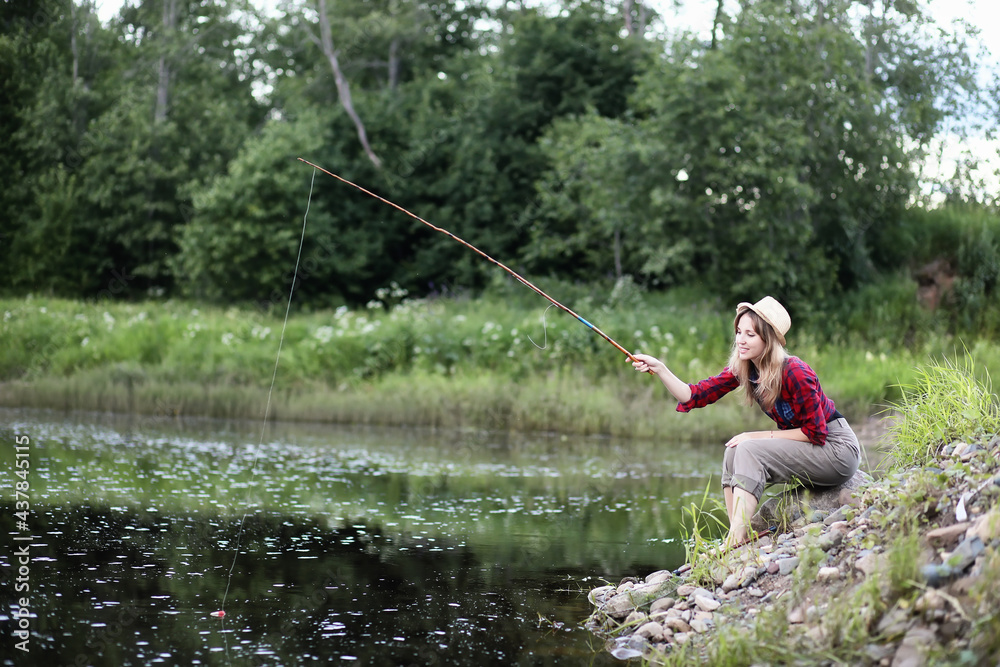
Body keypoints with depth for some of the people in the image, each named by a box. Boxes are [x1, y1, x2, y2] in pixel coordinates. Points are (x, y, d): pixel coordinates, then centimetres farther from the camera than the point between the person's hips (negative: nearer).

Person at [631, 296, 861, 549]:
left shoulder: (794, 373, -24)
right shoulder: (742, 369, -1)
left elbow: (815, 433, -20)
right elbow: (695, 396, -4)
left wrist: (760, 436, -19)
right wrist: (659, 369, -18)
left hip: (836, 447, -8)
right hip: (806, 448, 8)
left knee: (750, 450, -23)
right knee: (734, 453, -8)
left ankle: (735, 541, -27)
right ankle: (738, 537, -10)